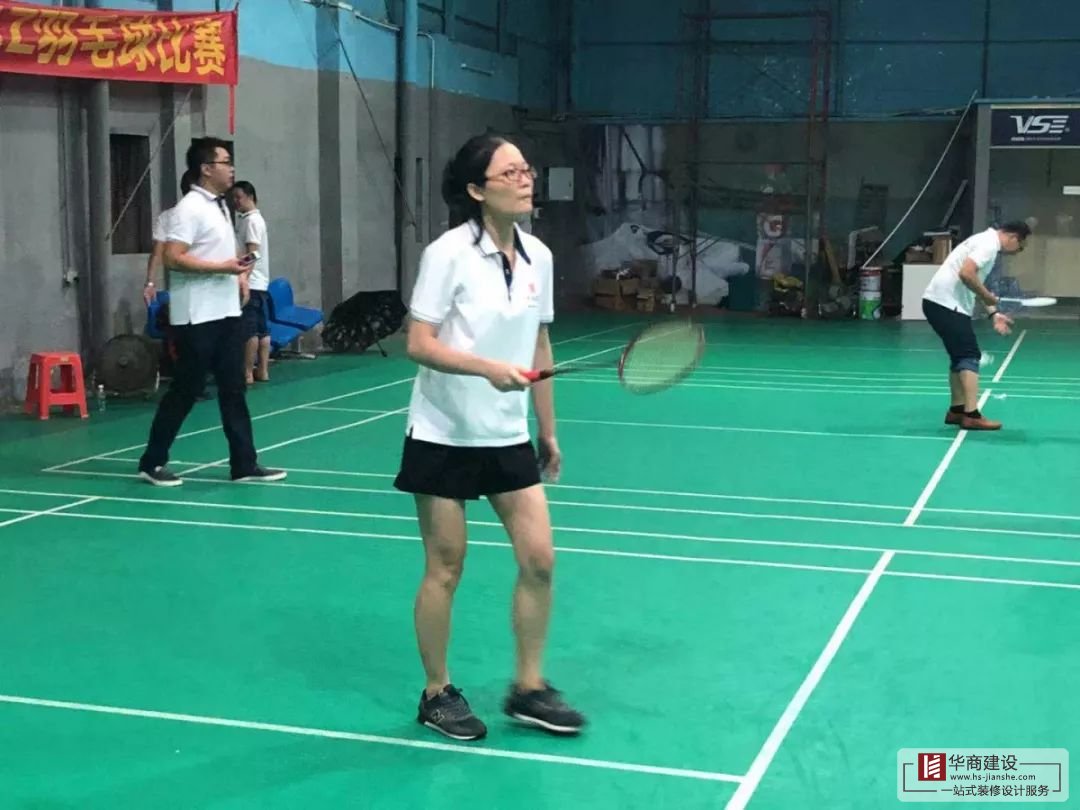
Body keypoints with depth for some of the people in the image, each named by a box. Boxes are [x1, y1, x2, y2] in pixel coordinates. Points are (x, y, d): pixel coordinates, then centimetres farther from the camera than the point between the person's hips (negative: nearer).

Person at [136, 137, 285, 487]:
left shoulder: (220, 206, 14)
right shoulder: (189, 208, -14)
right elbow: (173, 258, -22)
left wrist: (236, 270, 11)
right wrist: (222, 267, -21)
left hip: (226, 312, 9)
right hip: (197, 317, -9)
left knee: (233, 389, 8)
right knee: (185, 390, -1)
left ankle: (244, 464, 12)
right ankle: (152, 462, 11)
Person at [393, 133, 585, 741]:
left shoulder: (538, 256, 3)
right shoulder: (449, 253, -14)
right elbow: (418, 345, -16)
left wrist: (548, 431, 14)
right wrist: (488, 367, -31)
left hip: (508, 437, 5)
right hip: (444, 436, -5)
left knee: (539, 560, 2)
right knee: (445, 569, 4)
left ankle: (529, 687, 19)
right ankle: (437, 693, 22)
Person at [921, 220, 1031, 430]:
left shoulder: (987, 242, 20)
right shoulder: (989, 243, -13)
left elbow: (975, 282, 24)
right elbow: (966, 274, -27)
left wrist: (993, 313, 16)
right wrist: (987, 297, -14)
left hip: (944, 303, 10)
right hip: (945, 304, -10)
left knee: (961, 356, 16)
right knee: (970, 356, -10)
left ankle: (957, 410, 21)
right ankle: (972, 415, -12)